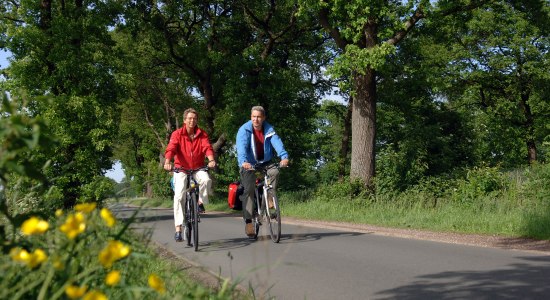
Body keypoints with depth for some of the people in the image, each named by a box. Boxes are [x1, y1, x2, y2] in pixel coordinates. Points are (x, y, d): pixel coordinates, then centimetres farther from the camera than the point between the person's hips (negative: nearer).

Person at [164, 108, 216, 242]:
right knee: (179, 195, -17)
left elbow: (207, 148, -15)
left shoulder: (202, 135, 0)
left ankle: (200, 202, -2)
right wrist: (167, 162, -38)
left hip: (198, 168, 1)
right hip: (181, 168, -1)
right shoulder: (177, 134, -6)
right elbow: (170, 148, -19)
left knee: (206, 180, -31)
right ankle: (178, 228, -12)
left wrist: (211, 160, -36)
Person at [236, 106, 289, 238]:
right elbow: (241, 146, -29)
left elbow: (277, 142, -21)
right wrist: (243, 161, -48)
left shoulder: (269, 129, -5)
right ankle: (248, 221, -9)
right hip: (248, 165, -2)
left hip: (265, 163, 3)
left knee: (275, 172, -27)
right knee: (249, 190, -12)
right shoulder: (244, 130, -14)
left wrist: (284, 156, -40)